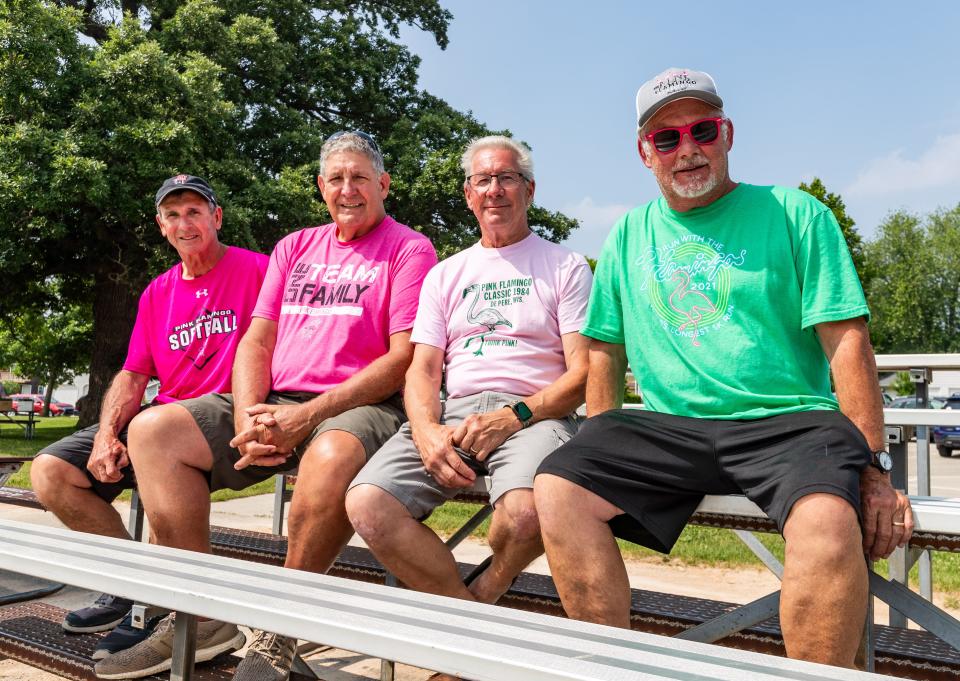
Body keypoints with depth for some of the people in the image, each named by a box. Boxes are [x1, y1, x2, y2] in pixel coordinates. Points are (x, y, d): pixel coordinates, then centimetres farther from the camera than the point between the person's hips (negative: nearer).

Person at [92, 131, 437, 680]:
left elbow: (405, 358, -10)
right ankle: (202, 618, -7)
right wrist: (249, 415, -7)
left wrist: (308, 415, -18)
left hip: (361, 407, -6)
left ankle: (279, 635, -17)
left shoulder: (409, 249, 1)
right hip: (274, 405, 6)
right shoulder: (295, 248, 20)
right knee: (153, 430, -10)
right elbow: (257, 340, 13)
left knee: (332, 457, -40)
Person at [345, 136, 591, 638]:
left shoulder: (565, 267, 11)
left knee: (525, 512, -36)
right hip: (454, 411, 4)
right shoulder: (446, 275, 22)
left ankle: (483, 593, 0)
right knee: (366, 504, -24)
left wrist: (512, 416, -15)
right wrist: (427, 430, -10)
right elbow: (422, 369, 12)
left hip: (535, 413, -3)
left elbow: (582, 374, 2)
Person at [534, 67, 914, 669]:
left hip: (786, 422, -3)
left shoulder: (794, 213, 5)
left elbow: (847, 340, -1)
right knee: (560, 488, -19)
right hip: (667, 428, 3)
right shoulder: (628, 236, 16)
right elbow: (606, 350, 19)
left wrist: (872, 465, -9)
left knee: (828, 519, -34)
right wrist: (606, 454, 9)